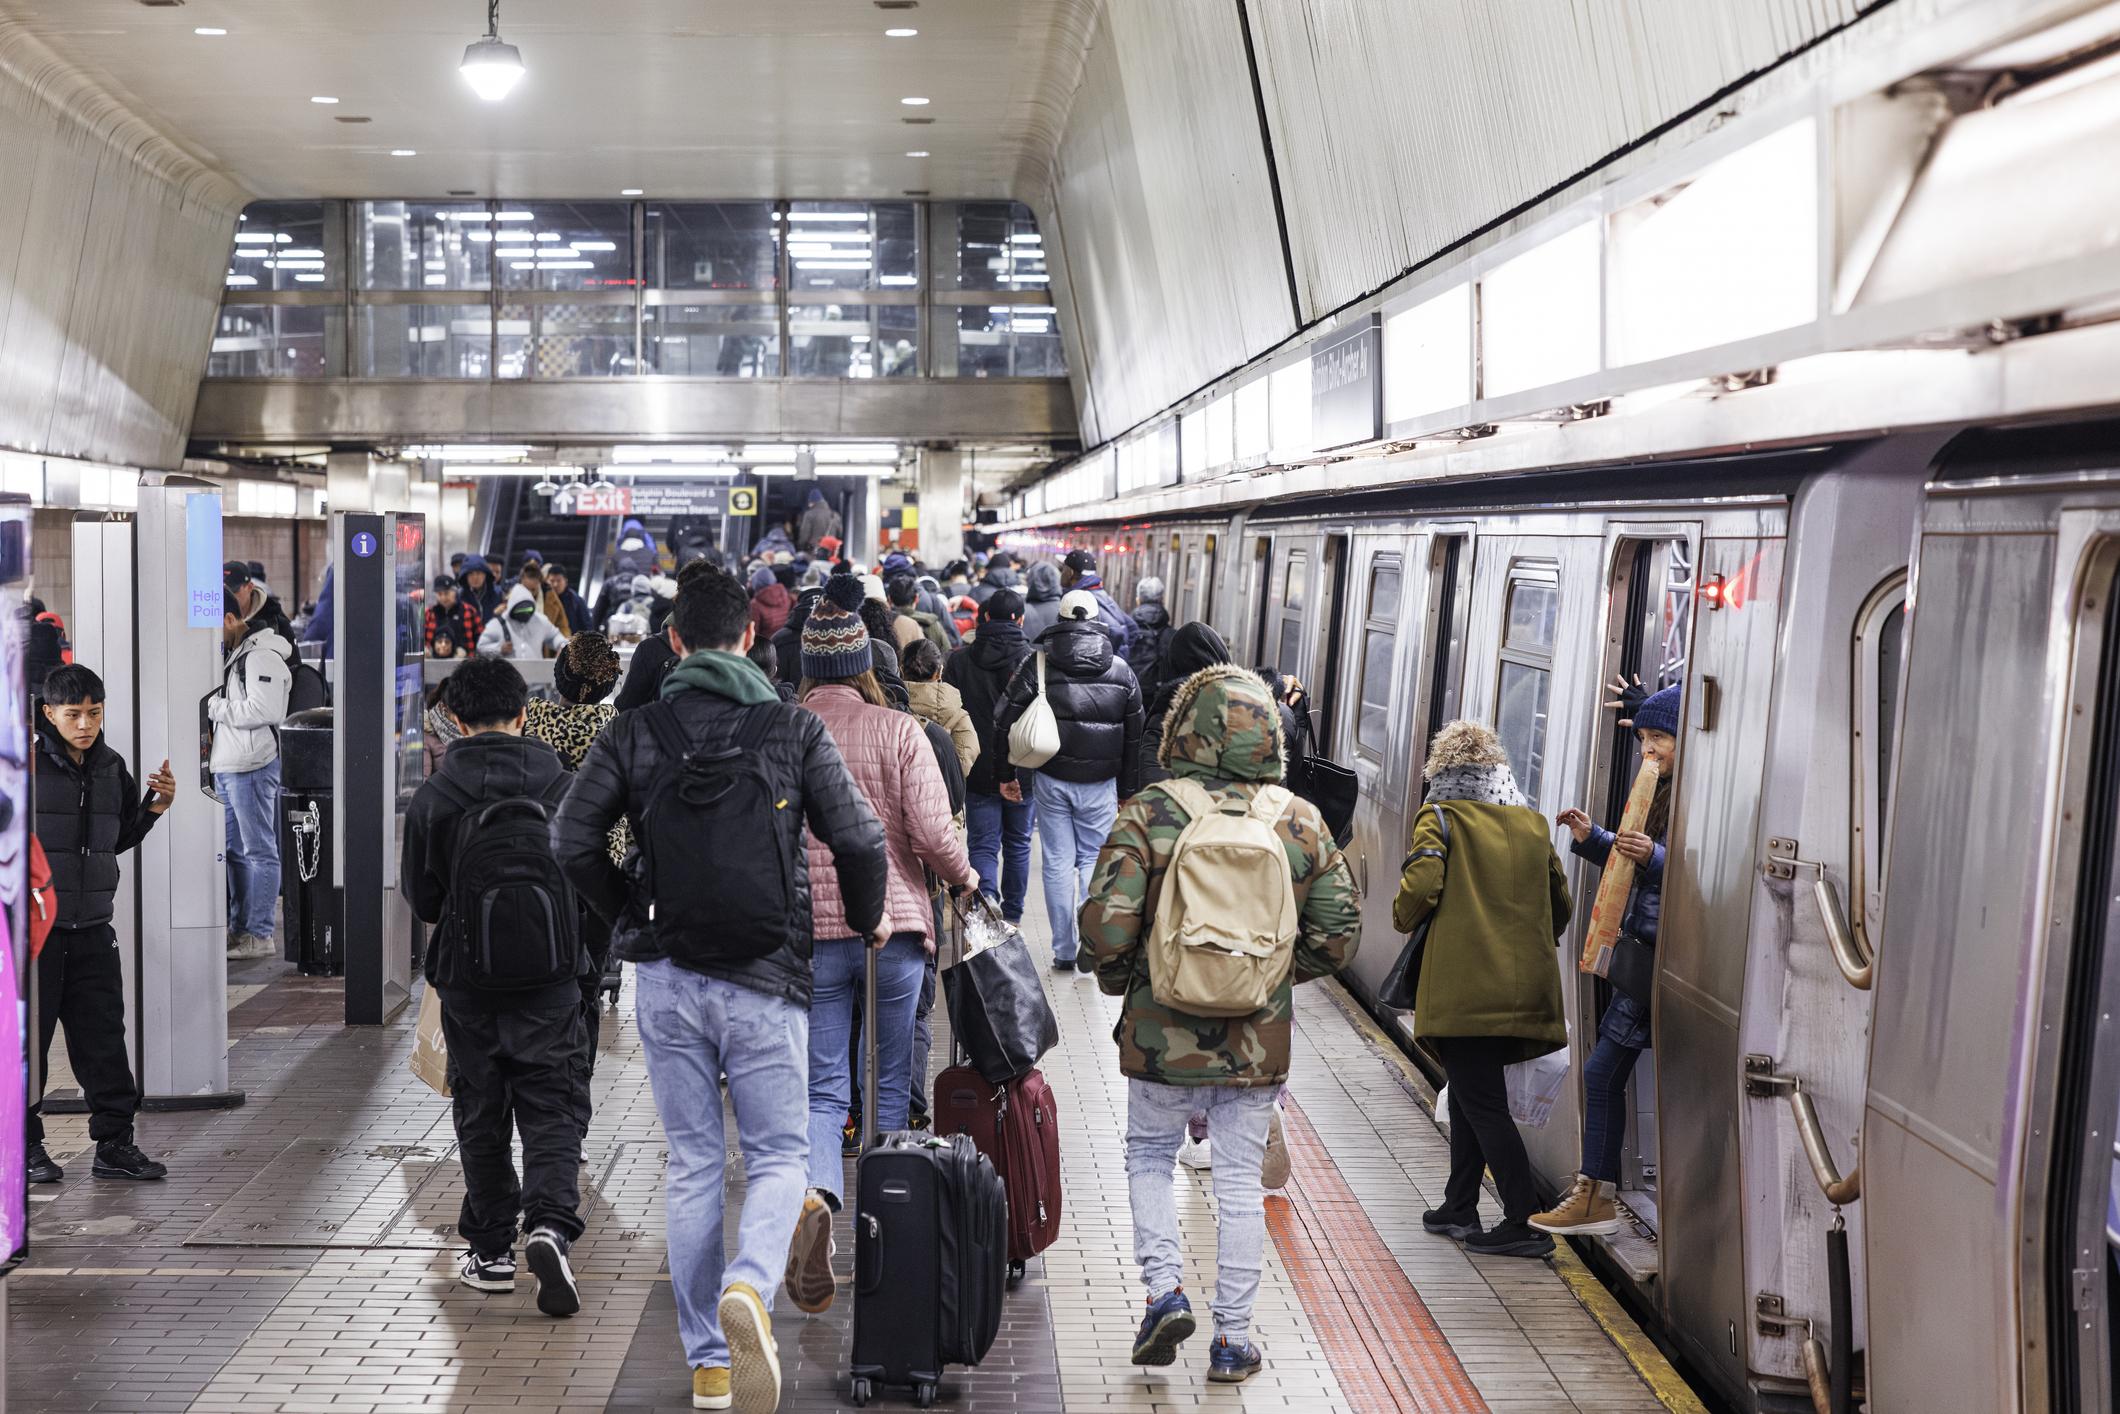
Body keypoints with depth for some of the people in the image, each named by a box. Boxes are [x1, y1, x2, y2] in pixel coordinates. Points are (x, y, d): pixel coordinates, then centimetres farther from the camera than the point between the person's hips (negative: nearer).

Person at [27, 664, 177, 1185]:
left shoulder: (111, 767, 9)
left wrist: (155, 806, 6)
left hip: (91, 929, 5)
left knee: (104, 1038, 8)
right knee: (25, 1040, 4)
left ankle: (114, 1143, 16)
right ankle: (25, 1146, 16)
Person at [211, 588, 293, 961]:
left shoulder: (262, 656, -14)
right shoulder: (232, 654, 17)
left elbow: (263, 710, -25)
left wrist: (214, 706, -16)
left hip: (252, 766, -10)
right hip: (227, 766, 10)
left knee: (259, 850, -4)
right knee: (235, 850, 15)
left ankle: (260, 934, -1)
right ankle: (238, 928, 23)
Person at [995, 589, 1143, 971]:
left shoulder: (1038, 664, -3)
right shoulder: (1121, 670, 3)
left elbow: (1005, 720, -2)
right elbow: (1135, 735, 8)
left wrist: (1005, 774, 9)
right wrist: (1127, 789, 16)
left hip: (1051, 780, -1)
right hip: (1100, 783, 1)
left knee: (1057, 863, 6)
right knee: (1094, 860, 9)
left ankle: (1064, 950, 9)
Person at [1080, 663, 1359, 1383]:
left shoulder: (1148, 814, -12)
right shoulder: (1302, 823, -3)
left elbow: (1105, 923, -16)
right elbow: (1338, 933, 1)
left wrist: (1118, 980, 4)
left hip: (1163, 1033, -2)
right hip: (1259, 1041, 2)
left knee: (1149, 1158, 20)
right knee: (1240, 1181, 12)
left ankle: (1164, 1287, 5)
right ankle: (1233, 1337, 17)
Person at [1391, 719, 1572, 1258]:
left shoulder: (1440, 817, -4)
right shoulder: (1532, 823, 12)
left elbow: (1420, 886, -16)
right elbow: (1560, 903, 14)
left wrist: (1403, 919, 5)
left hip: (1464, 987, -6)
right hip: (1526, 985, 6)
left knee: (1481, 1102, -2)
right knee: (1471, 1093, 18)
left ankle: (1524, 1222, -5)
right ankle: (1459, 1208, 24)